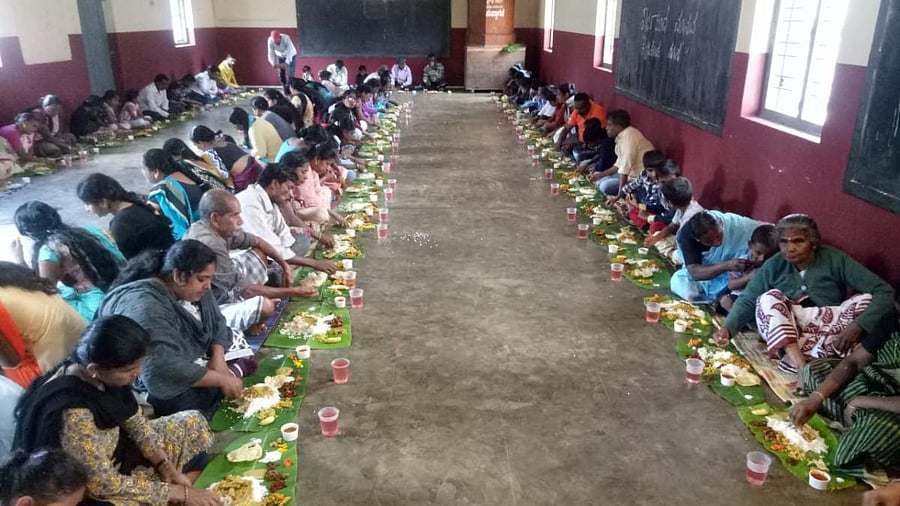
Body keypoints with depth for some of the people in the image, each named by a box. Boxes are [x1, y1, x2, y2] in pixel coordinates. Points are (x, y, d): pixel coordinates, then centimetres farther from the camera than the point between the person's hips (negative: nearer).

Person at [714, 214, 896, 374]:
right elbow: (747, 300, -4)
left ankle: (796, 359, -35)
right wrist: (727, 328, -24)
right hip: (785, 335, 1)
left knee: (867, 300, -25)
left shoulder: (835, 259, -10)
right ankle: (802, 368, -40)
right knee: (770, 298, -25)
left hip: (829, 332, -1)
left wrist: (857, 326, -32)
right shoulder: (774, 266, -5)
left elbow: (884, 291, -15)